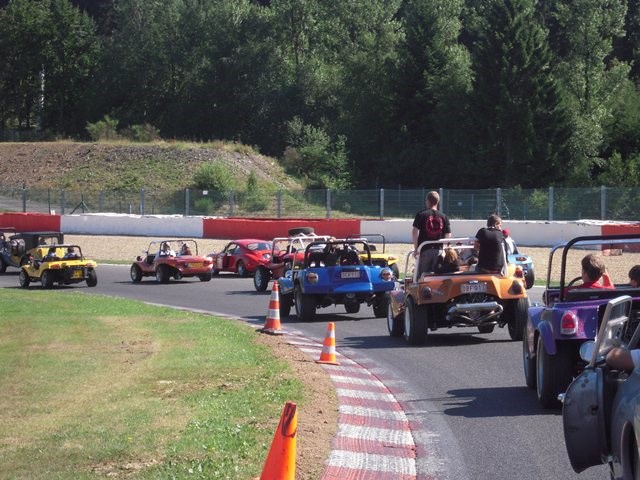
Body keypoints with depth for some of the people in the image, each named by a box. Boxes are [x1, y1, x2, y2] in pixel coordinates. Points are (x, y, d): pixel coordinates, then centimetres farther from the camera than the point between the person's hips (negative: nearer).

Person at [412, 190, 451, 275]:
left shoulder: (421, 214, -3)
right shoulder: (443, 216, 4)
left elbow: (415, 231, -8)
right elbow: (448, 235, 4)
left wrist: (415, 248, -4)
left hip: (424, 250, -2)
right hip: (438, 249, 2)